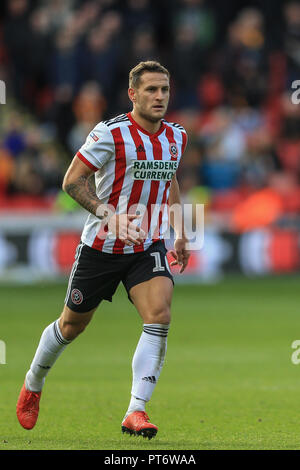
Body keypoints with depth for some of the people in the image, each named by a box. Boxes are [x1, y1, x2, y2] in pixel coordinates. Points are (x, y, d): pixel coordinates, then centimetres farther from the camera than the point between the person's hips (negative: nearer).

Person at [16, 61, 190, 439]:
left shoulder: (176, 137, 3)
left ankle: (136, 412, -19)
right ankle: (32, 386, 39)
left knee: (159, 314, -20)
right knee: (72, 325, 11)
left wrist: (180, 233, 18)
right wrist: (109, 215, -28)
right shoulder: (111, 133, -16)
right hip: (101, 247, -4)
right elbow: (72, 181, -15)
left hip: (148, 247, 4)